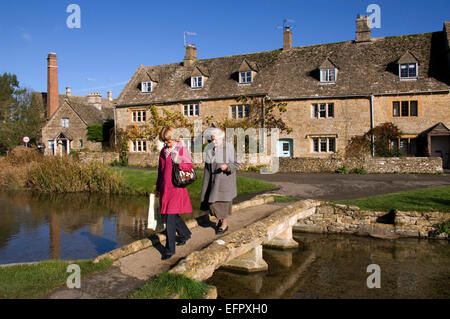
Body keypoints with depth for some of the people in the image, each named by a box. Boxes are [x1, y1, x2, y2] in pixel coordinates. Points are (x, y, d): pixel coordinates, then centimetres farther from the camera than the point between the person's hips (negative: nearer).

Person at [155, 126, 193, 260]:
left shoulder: (182, 150, -4)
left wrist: (178, 162, -24)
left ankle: (170, 249, -1)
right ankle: (185, 234, 40)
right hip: (165, 187, 6)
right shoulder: (163, 151, 14)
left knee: (170, 217, -9)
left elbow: (189, 166, -6)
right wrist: (158, 187, 22)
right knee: (172, 215, 15)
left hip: (176, 187, -6)